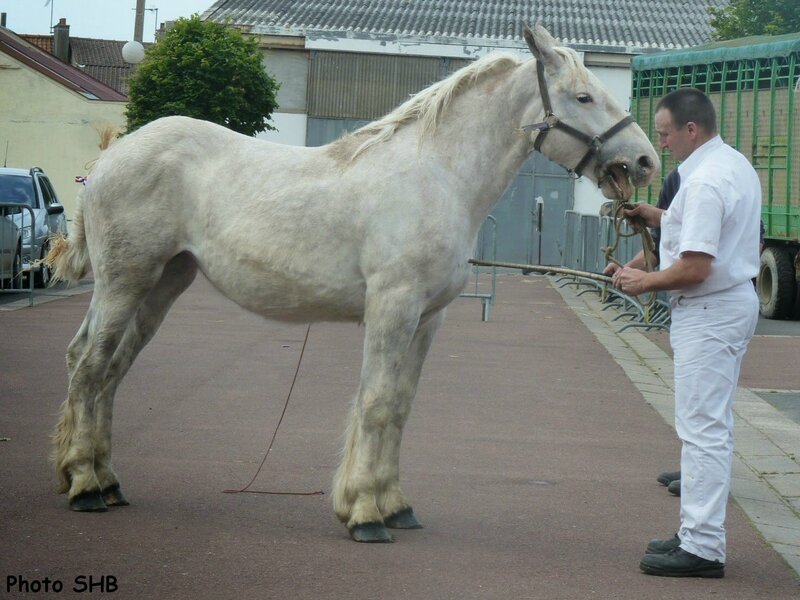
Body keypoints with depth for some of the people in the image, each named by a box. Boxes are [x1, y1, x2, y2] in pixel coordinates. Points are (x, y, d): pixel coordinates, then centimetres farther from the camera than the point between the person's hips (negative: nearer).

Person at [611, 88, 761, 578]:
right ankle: (699, 533, 24)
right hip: (735, 301, 11)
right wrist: (661, 218, 16)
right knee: (712, 427, 16)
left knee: (703, 428, -9)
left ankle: (702, 547, -8)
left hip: (711, 312, -11)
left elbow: (695, 267, -25)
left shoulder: (704, 181, -21)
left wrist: (645, 282, -10)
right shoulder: (736, 166, 12)